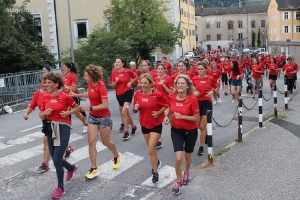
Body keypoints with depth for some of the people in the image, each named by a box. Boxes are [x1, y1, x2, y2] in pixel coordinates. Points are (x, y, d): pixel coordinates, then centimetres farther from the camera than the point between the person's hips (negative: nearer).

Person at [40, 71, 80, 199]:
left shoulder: (65, 97, -11)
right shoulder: (44, 97, 2)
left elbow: (77, 108, 4)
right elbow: (41, 116, 10)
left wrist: (67, 113, -12)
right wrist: (45, 113, -11)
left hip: (63, 128, -6)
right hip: (50, 128, 6)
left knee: (57, 160, -8)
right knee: (55, 158, 15)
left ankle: (60, 188, 11)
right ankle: (71, 168, 47)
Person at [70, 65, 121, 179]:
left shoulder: (101, 86, -23)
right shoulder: (90, 84, -2)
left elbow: (105, 105, -25)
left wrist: (90, 108, -29)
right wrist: (77, 95, 9)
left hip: (103, 117, -6)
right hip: (92, 117, 6)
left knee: (106, 142, 10)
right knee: (91, 143, -1)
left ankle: (116, 156, 42)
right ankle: (94, 169, 7)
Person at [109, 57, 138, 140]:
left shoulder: (128, 71, -10)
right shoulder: (114, 72, -3)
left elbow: (136, 77, 8)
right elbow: (112, 85, 0)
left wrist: (130, 83, -7)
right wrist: (116, 81, -19)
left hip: (128, 92, -4)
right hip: (119, 94, 4)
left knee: (124, 112, -18)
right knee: (126, 112, 15)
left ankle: (126, 132, -10)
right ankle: (133, 126, 37)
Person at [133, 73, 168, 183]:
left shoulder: (157, 94, -20)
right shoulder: (137, 94, -7)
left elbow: (166, 105, -6)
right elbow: (136, 109, 3)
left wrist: (158, 113, -20)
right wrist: (135, 108, -19)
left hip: (156, 125, -5)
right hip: (144, 124, 5)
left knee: (151, 150, -9)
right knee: (151, 148, 20)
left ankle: (155, 172, 8)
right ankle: (157, 162, 49)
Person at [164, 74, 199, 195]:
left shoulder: (192, 99, -22)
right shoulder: (171, 97, -11)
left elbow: (197, 118, -17)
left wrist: (182, 116, -29)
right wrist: (167, 116, -9)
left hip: (191, 131, -1)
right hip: (176, 130, 1)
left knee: (187, 156, 19)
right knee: (178, 158, -10)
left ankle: (186, 173, 51)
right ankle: (178, 181, 15)